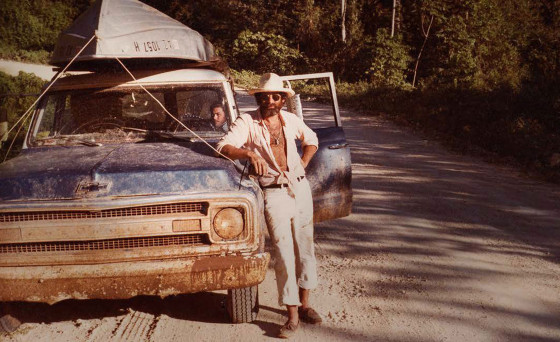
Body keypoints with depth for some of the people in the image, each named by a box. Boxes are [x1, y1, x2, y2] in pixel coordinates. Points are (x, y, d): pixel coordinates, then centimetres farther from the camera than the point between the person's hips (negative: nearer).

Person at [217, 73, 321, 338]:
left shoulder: (290, 120, 6)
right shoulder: (247, 122, -6)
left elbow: (312, 141, 23)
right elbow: (224, 147, -18)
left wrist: (302, 166, 10)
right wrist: (248, 153, -35)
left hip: (300, 188, 4)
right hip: (273, 194, -4)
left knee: (305, 249, 9)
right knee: (284, 254, -7)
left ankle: (304, 304, 24)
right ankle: (292, 316, -1)